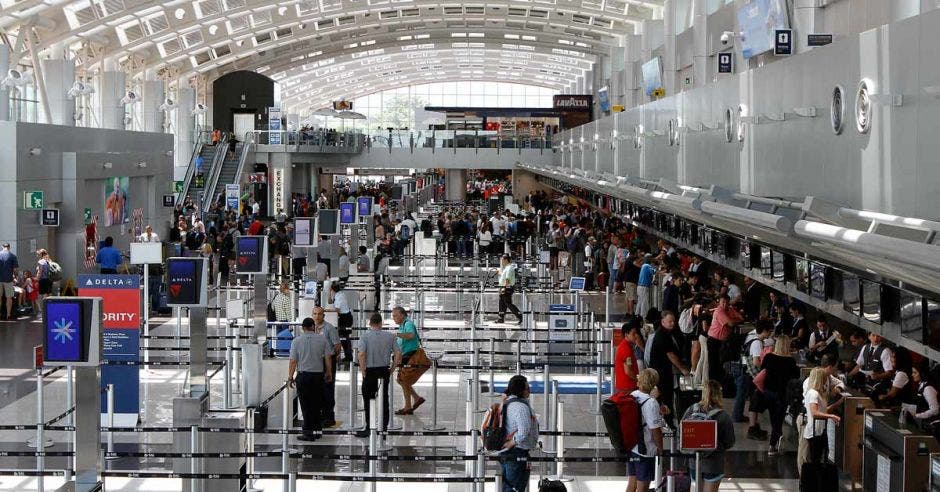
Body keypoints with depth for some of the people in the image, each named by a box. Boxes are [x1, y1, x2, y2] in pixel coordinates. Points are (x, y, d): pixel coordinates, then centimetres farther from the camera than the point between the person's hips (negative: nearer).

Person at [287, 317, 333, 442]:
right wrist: (329, 373, 14)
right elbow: (328, 358, 2)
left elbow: (293, 361, -5)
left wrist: (290, 377, 2)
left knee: (306, 405, 1)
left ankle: (308, 432, 0)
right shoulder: (322, 339, 1)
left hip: (303, 375, -2)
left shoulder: (296, 341, -3)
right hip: (318, 375, 2)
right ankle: (317, 430, 16)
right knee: (316, 404, 14)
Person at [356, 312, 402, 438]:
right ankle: (383, 427, 13)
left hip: (370, 371, -3)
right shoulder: (389, 336, 2)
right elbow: (398, 354, -2)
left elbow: (361, 354, -17)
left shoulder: (365, 336, -7)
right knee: (384, 400, 10)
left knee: (368, 400, 4)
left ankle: (369, 427, 3)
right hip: (384, 371, 3)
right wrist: (392, 369, 6)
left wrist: (363, 371, -10)